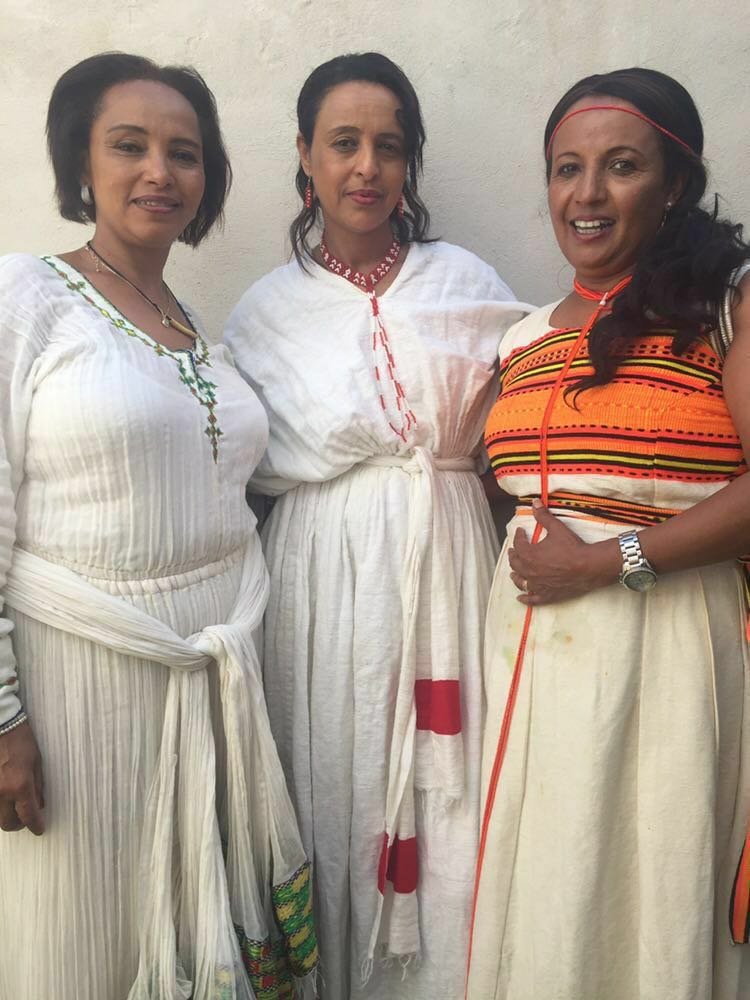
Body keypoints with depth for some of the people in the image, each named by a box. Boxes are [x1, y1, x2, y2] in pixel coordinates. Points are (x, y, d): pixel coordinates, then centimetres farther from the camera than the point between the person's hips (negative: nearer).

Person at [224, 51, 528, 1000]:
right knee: (336, 785, 5)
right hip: (324, 574, 0)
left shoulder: (465, 281, 9)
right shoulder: (267, 308, 6)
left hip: (447, 563, 1)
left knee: (445, 786, 4)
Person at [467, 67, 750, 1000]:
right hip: (532, 644, 5)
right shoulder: (528, 338, 13)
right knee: (538, 890, 14)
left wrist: (609, 561, -16)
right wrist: (532, 559, 2)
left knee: (646, 885, 7)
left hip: (668, 642, -5)